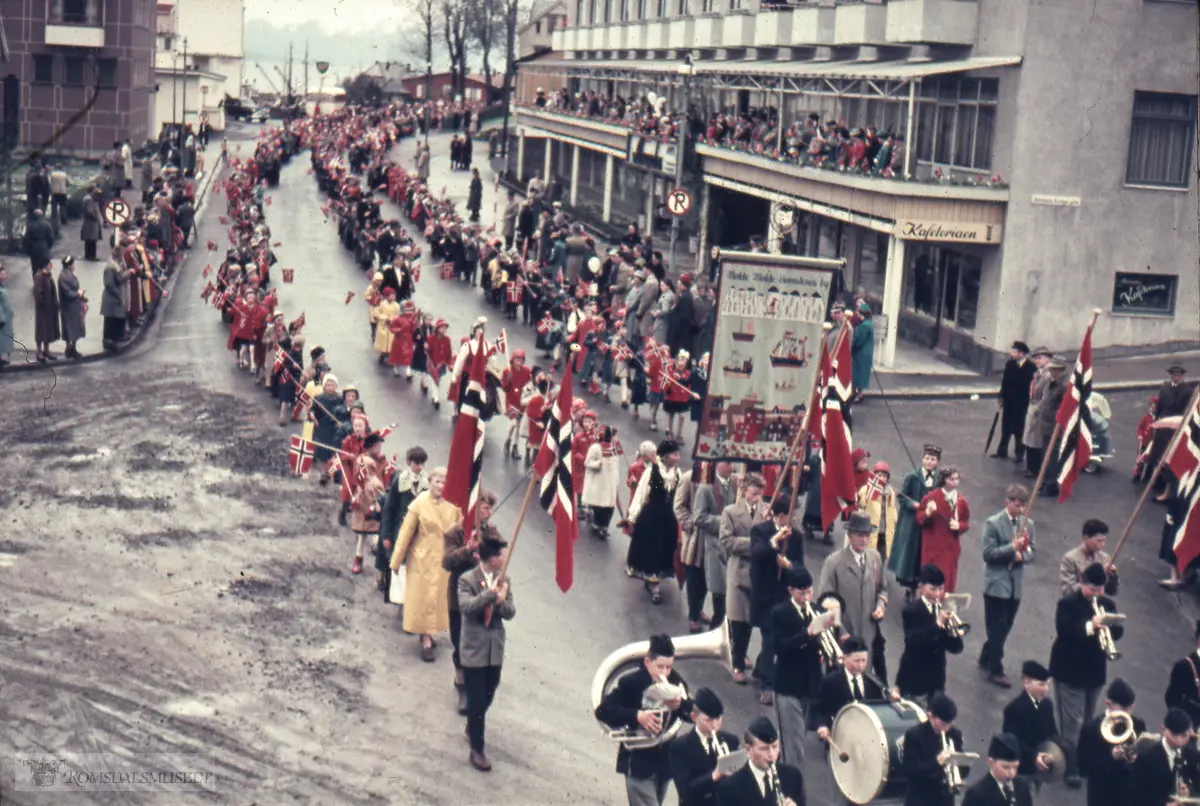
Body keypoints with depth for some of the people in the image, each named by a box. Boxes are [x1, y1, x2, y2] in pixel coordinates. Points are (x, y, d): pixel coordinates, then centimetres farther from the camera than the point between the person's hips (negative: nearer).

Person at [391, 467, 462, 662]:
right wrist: (397, 560, -5)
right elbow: (406, 533, -8)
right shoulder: (419, 504, -13)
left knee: (438, 597, 13)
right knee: (423, 598, 3)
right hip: (423, 558, -3)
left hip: (443, 559, 3)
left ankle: (428, 633, 30)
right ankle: (426, 641, 7)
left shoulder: (451, 505, -5)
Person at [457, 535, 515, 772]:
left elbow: (510, 613, 0)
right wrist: (491, 593, -30)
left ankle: (472, 729, 45)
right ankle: (477, 749, 11)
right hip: (474, 650, -5)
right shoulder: (467, 580, -13)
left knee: (487, 697, 18)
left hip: (495, 650, 5)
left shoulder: (504, 580, 3)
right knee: (476, 700, -1)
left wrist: (501, 601, -21)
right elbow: (466, 606, -28)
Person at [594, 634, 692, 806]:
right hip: (638, 761, -5)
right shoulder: (630, 682, -15)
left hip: (665, 761, 5)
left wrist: (680, 705, -27)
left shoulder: (676, 682, -4)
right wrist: (636, 716, -29)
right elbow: (602, 710, -18)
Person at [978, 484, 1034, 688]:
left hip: (1016, 585, 6)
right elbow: (988, 553, -16)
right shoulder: (993, 523, -10)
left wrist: (1021, 556, -13)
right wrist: (1012, 548, -26)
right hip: (997, 584, -6)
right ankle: (996, 670, 9)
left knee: (1004, 627, 15)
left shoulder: (1028, 524, 5)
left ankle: (986, 658, 33)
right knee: (998, 628, 0)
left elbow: (1031, 554, 8)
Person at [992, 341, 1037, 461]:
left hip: (1021, 402, -5)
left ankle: (1020, 454, 15)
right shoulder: (1010, 363, 0)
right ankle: (1002, 451, 25)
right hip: (1008, 400, 5)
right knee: (1006, 426, 14)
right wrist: (1002, 397, 5)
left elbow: (1031, 384, -14)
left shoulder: (1031, 367, -14)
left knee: (1019, 429, 4)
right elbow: (1005, 381, 5)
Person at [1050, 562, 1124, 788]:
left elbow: (1118, 630, 1)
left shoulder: (1107, 604, 6)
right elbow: (1063, 630, -23)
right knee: (1073, 721, -7)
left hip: (1095, 670, 6)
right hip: (1070, 670, -6)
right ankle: (1071, 768, -3)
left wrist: (1107, 628, -21)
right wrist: (1089, 626, -32)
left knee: (1087, 720, 15)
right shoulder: (1068, 603, -11)